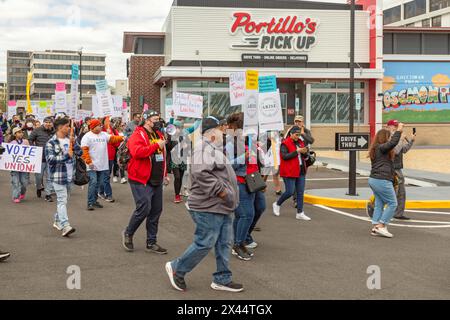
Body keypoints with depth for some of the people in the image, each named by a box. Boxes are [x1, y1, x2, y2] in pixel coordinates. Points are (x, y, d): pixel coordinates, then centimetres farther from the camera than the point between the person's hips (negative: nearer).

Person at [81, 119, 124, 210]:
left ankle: (94, 201, 22)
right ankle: (90, 203, -5)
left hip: (102, 165, 6)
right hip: (93, 166, -6)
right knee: (93, 183, -10)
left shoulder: (104, 135, 13)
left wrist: (121, 138, -15)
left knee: (99, 183, 11)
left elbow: (113, 138, 4)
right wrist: (89, 161, -18)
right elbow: (84, 150, -11)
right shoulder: (87, 136, -5)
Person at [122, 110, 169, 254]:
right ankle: (128, 233, 13)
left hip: (156, 181, 8)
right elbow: (137, 152, -30)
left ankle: (151, 242, 18)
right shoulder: (137, 135, -11)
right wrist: (156, 145, -23)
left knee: (156, 211, 9)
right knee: (144, 208, -12)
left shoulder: (159, 134, 15)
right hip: (141, 180, -8)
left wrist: (165, 174, 22)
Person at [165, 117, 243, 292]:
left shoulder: (213, 149, 19)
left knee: (224, 243, 11)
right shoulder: (204, 148, -16)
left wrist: (229, 198, 20)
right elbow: (201, 173, -30)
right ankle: (176, 268, 11)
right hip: (208, 208, -11)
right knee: (204, 244, -5)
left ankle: (222, 279, 20)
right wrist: (220, 191, -24)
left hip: (221, 207, 11)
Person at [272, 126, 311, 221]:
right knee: (290, 192, -6)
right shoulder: (285, 144, -8)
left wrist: (305, 152, -6)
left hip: (301, 171, 7)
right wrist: (297, 151, -21)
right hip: (289, 172, -7)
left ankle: (300, 213, 9)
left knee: (300, 192, 5)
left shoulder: (301, 142, 13)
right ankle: (277, 204, 19)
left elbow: (305, 157, 18)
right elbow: (285, 156, -21)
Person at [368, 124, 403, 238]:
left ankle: (375, 227, 9)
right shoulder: (381, 147, -12)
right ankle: (381, 226, -6)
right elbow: (393, 143, -30)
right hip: (382, 180, -10)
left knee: (379, 204, 12)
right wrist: (398, 130, -22)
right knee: (392, 203, -2)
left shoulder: (375, 149, 17)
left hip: (374, 180, 10)